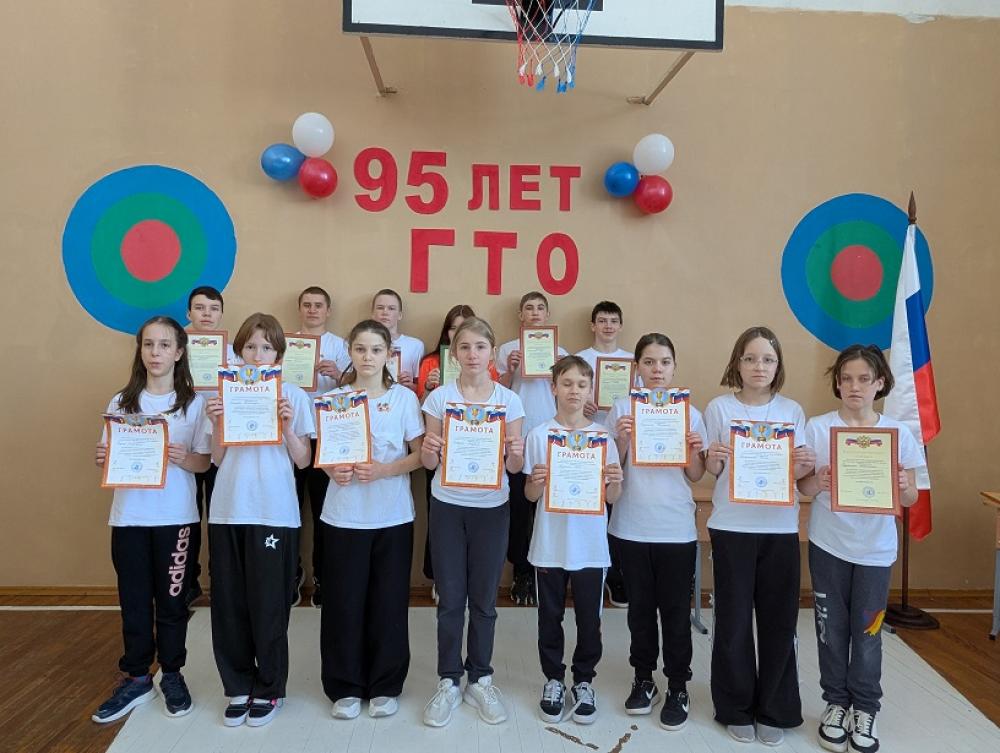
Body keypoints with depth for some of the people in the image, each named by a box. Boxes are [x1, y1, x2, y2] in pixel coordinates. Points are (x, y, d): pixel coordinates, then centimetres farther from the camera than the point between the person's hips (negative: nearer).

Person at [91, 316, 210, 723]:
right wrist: (102, 459, -13)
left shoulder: (194, 403, -2)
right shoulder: (121, 402, 6)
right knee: (134, 599, 9)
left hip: (175, 517, -2)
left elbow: (203, 462, -3)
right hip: (129, 516, 2)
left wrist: (182, 457, -23)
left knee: (171, 599, 7)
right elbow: (109, 457, 9)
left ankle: (172, 674, 24)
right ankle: (136, 678, 24)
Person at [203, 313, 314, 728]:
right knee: (229, 602, 8)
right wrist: (216, 423, -7)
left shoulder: (294, 396, 0)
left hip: (273, 512, -3)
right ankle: (238, 687, 25)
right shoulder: (225, 393, 7)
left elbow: (303, 460, 0)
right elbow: (217, 459, 8)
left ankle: (269, 689, 21)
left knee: (268, 603, 4)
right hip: (227, 510, 3)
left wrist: (286, 424, -14)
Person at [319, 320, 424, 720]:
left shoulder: (405, 398, 0)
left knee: (389, 599, 6)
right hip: (344, 516, 1)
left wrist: (382, 470, -18)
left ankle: (385, 685, 23)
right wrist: (333, 470, -14)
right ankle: (345, 686, 22)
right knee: (344, 600, 5)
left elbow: (419, 455, -2)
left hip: (392, 516, 0)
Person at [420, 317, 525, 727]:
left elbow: (515, 466, 0)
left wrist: (516, 455, -22)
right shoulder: (439, 397, -2)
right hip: (447, 506, 0)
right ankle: (448, 681, 22)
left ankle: (480, 679, 26)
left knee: (484, 598, 9)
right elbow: (429, 463, 0)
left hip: (492, 508, 0)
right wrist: (429, 451, -22)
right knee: (450, 598, 6)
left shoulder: (509, 399, -1)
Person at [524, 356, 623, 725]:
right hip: (549, 543, 0)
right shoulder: (539, 435, -3)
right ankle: (554, 680, 30)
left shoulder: (602, 436, 0)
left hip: (590, 545, 1)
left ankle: (584, 681, 30)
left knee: (589, 618, 10)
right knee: (550, 616, 11)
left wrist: (615, 482, -21)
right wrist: (537, 481, -21)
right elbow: (530, 495, 0)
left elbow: (612, 498, 1)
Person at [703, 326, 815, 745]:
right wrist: (713, 457, -20)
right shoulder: (719, 407, -1)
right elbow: (711, 471, 1)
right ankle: (736, 709, 24)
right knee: (733, 620, 5)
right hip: (731, 526, -1)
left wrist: (804, 466, -16)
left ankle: (773, 710, 26)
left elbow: (797, 472, 5)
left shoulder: (792, 411, 5)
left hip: (780, 527, 2)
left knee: (779, 620, 7)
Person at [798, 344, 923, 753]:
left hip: (875, 548, 0)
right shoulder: (817, 427, -6)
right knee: (831, 628, 10)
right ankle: (836, 703, 27)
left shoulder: (898, 432, -3)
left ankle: (865, 709, 28)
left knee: (867, 631, 10)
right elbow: (801, 487, -3)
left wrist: (902, 488, -22)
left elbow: (911, 498, 1)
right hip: (828, 544, 0)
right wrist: (817, 483, -25)